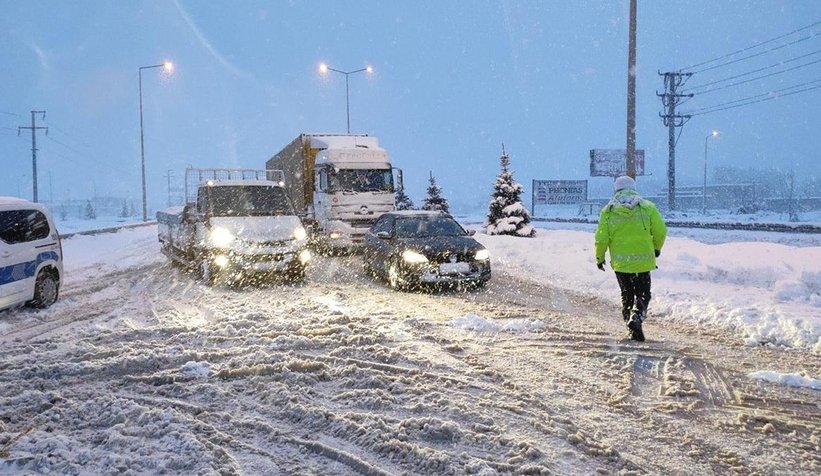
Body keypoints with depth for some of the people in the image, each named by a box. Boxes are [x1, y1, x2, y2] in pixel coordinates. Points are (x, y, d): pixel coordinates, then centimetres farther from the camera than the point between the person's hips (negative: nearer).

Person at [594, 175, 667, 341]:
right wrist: (657, 248, 19)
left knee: (627, 295, 16)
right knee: (642, 294, 10)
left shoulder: (607, 210, 0)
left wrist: (599, 257, 14)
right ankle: (636, 317, -17)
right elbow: (660, 231, 0)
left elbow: (601, 238, -1)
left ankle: (632, 331, 13)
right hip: (643, 260, -1)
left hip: (620, 262, 1)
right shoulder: (647, 207, -1)